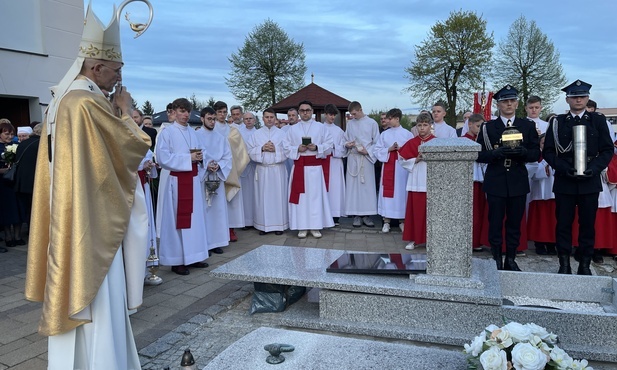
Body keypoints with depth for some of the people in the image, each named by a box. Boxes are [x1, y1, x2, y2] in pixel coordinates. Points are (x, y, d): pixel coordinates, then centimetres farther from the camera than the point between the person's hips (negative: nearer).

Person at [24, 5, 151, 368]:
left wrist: (114, 113, 10)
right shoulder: (88, 104, -21)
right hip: (93, 219, -10)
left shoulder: (62, 101, 10)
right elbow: (135, 145, -17)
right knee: (99, 299, 1)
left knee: (75, 285, 18)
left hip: (70, 218, 10)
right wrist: (126, 112, -2)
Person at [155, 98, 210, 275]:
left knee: (194, 217, 8)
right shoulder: (167, 132, -4)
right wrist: (188, 158, -16)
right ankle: (176, 261, 7)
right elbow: (163, 158, -14)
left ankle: (192, 257, 18)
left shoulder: (193, 133, 14)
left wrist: (200, 157, -6)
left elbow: (201, 153, 18)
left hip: (193, 180, 6)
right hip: (175, 181, -6)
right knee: (176, 219, -2)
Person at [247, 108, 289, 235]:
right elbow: (250, 151, 2)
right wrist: (262, 148, -12)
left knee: (278, 196, 1)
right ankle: (263, 225, 8)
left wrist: (275, 149, -13)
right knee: (262, 197, 2)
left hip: (278, 170, -1)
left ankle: (279, 225, 8)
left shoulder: (282, 133, 6)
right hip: (262, 170, 1)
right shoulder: (256, 134, 8)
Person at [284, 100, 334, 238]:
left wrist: (317, 148, -13)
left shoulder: (321, 127, 6)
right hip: (299, 166, 1)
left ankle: (315, 226, 7)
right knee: (300, 195, 0)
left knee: (316, 195, 0)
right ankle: (302, 227, 7)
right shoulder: (292, 129, 9)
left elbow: (329, 144, 3)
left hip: (316, 166, -1)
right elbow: (286, 147, 6)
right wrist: (297, 149, -11)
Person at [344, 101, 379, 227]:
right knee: (353, 186, 0)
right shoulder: (350, 123, 11)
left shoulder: (372, 123, 3)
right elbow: (346, 140, 16)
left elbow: (376, 142, 3)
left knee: (367, 186, -2)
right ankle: (356, 215, 6)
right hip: (353, 158, 2)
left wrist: (367, 151, -11)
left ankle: (366, 215, 5)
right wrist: (347, 144, -5)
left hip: (366, 158, -2)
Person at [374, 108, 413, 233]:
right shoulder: (384, 134, 9)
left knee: (401, 192, 1)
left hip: (402, 167, -2)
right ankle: (386, 221, 6)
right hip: (388, 166, 2)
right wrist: (389, 149, -8)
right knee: (387, 191, -1)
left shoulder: (407, 134, 3)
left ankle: (402, 220, 12)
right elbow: (377, 150, 5)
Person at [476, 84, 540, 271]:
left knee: (515, 222, 7)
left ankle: (511, 259, 19)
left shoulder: (528, 126, 10)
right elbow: (480, 154, -2)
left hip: (518, 181, 2)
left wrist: (523, 152, -16)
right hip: (495, 181, -2)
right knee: (495, 222, 1)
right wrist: (496, 153, -21)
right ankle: (496, 260, 12)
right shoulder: (488, 127, 4)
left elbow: (536, 153, 5)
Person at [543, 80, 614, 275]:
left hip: (590, 181, 1)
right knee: (563, 224, 2)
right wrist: (564, 168, -12)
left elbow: (607, 150, 5)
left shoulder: (598, 120, 8)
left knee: (588, 224, 5)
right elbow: (548, 151, 2)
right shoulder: (557, 122, 6)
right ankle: (564, 264, 11)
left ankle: (585, 265, 15)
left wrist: (594, 168, -11)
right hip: (564, 181, 0)